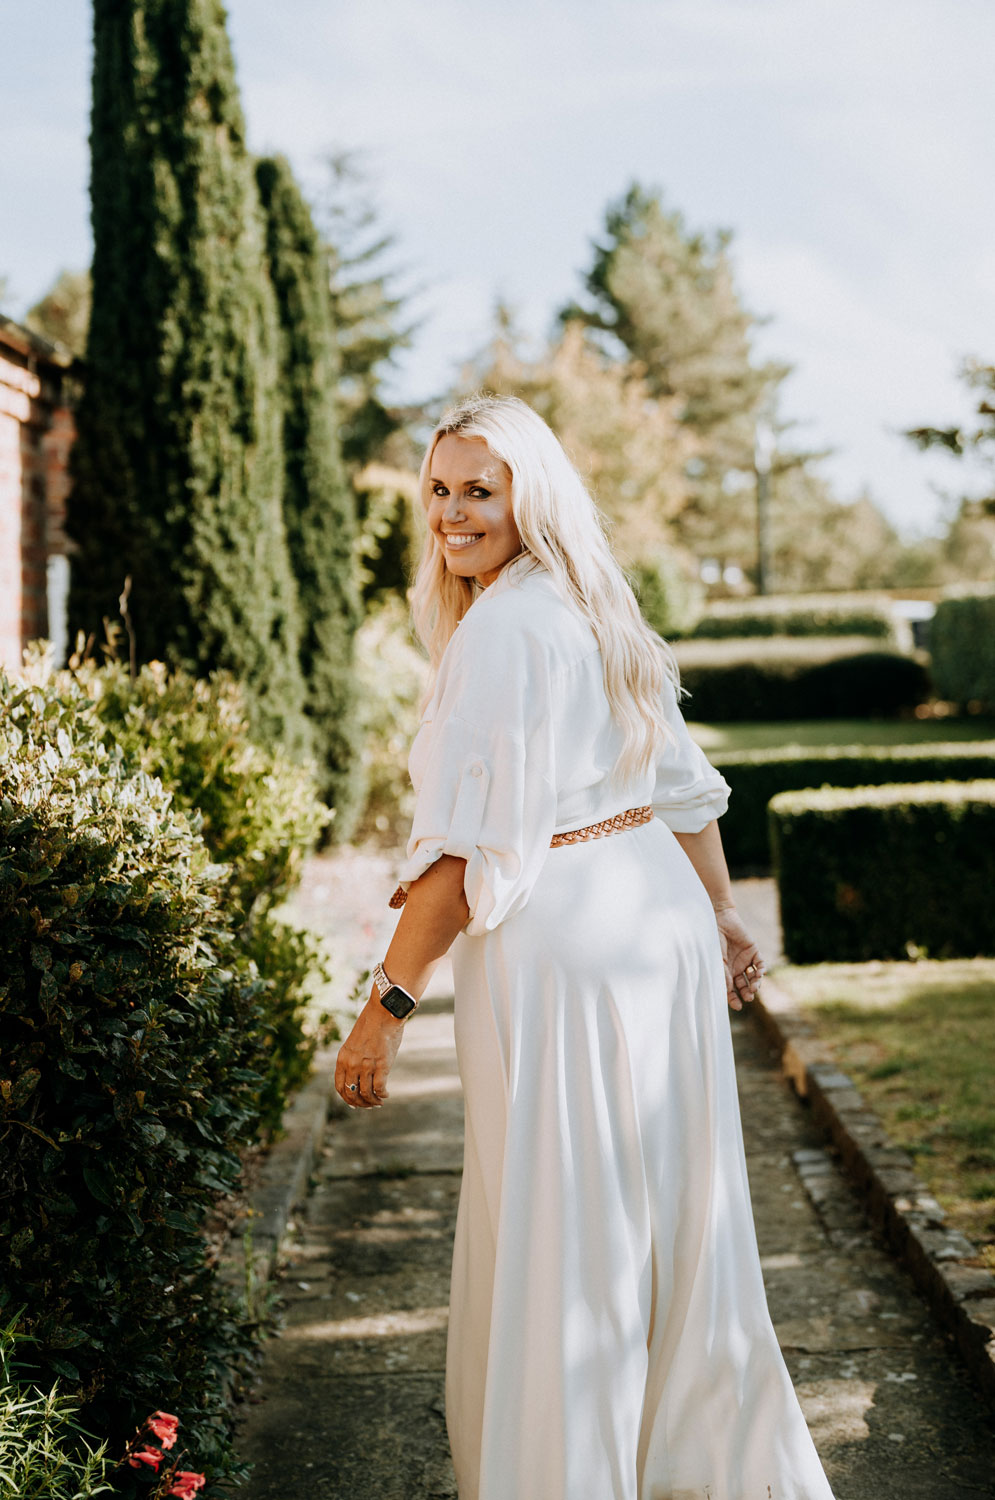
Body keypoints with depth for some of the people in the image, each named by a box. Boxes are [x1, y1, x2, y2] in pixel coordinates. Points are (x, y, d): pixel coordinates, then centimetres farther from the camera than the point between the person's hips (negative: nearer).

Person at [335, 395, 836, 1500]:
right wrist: (720, 917, 29)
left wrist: (388, 1004, -17)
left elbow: (469, 849, -20)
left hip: (559, 941, -9)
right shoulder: (598, 609, 12)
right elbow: (684, 784, 19)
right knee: (669, 1218, 20)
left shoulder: (498, 628, -16)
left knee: (552, 1238, 3)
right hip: (660, 913, 9)